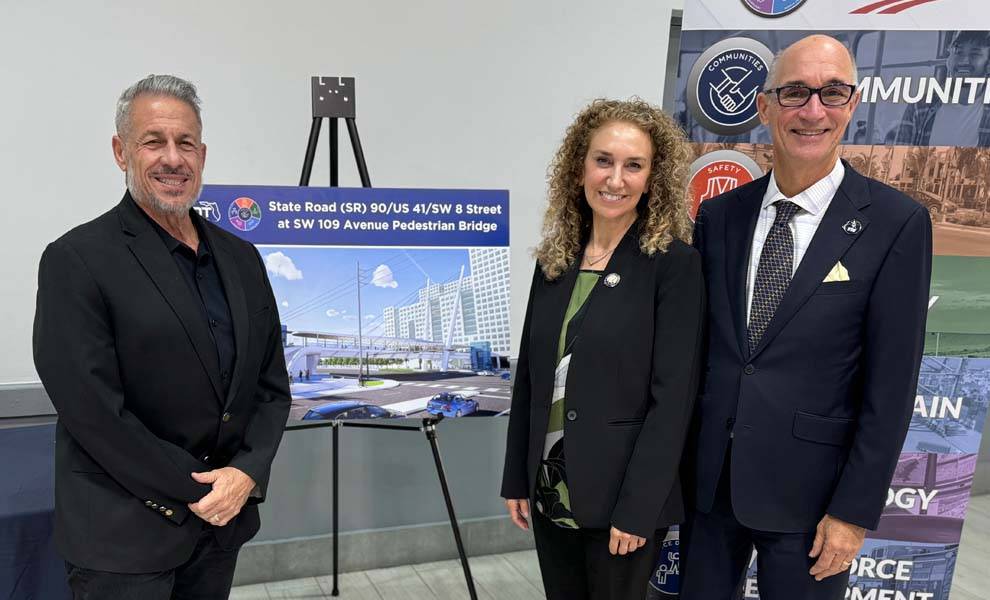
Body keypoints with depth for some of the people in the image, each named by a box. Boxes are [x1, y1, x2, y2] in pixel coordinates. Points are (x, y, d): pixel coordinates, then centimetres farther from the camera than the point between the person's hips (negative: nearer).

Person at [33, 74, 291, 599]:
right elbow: (93, 410, -17)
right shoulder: (76, 260, -12)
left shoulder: (240, 256, 5)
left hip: (222, 521, 6)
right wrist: (193, 492, -13)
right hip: (123, 534, -5)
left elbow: (272, 384, 6)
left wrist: (247, 473, -8)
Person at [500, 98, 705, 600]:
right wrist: (516, 478, 8)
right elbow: (530, 377, 7)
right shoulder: (554, 260, 3)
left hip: (623, 496, -5)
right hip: (550, 491, 5)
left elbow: (672, 396, -15)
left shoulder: (674, 264, -11)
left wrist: (637, 508, -16)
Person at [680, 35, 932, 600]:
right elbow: (694, 345, 6)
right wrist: (676, 460, 6)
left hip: (808, 489, -3)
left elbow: (891, 388, -9)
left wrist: (855, 511, -9)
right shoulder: (718, 215, 1)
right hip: (708, 479, 4)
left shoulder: (898, 223, -9)